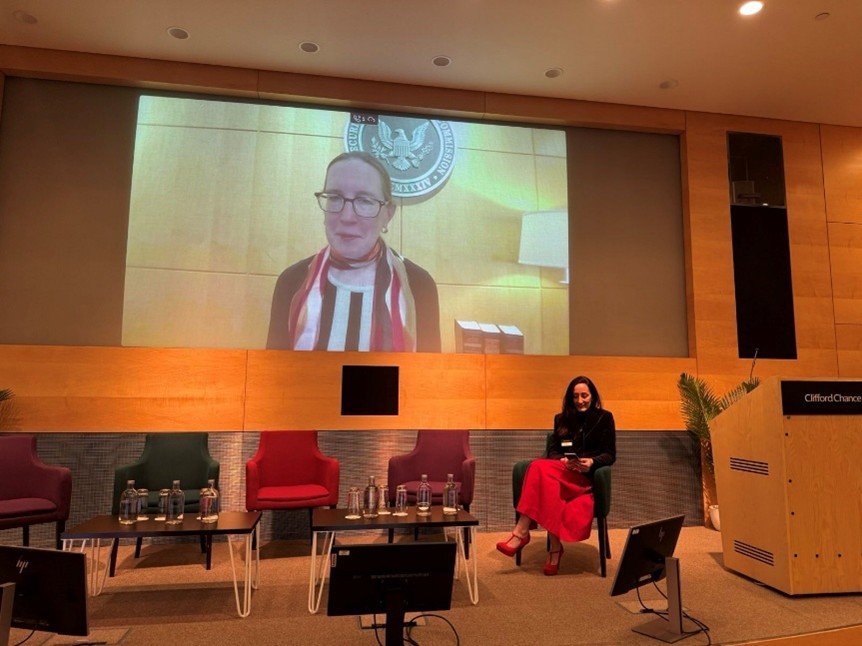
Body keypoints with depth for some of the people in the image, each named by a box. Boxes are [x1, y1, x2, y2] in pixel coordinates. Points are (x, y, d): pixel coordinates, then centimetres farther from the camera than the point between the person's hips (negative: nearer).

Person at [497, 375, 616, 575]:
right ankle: (555, 546, -33)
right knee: (541, 469, -37)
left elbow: (610, 455, 4)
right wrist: (563, 460, -11)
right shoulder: (562, 419, 19)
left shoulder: (604, 418, 10)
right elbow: (552, 450, 12)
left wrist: (591, 462, -17)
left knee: (540, 468, -33)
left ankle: (521, 532, -34)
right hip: (563, 472, 3)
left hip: (587, 476, -3)